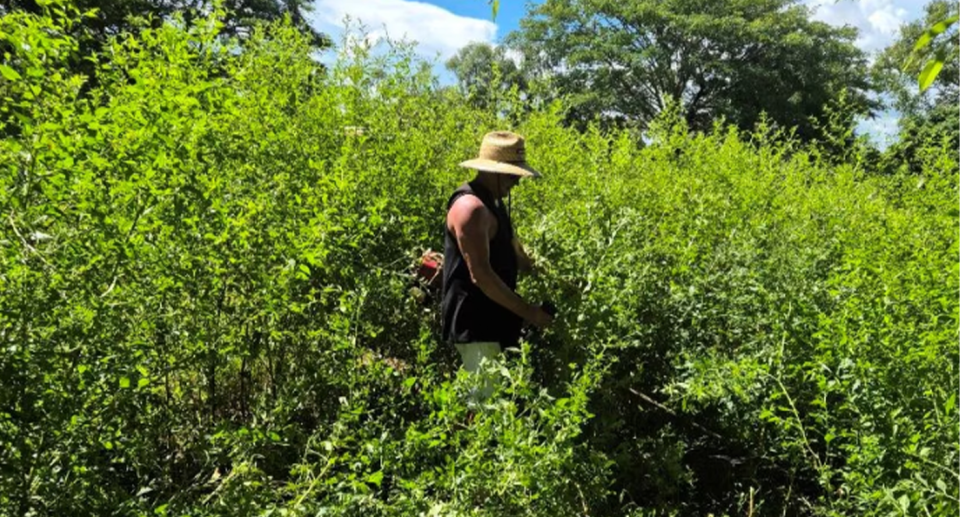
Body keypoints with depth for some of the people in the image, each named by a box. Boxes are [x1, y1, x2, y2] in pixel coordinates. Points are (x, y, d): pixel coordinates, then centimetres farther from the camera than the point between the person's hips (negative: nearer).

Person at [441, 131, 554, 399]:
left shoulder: (492, 202, 13)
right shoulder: (471, 206, -19)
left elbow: (513, 253, 20)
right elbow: (480, 275, -24)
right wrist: (527, 312, -19)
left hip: (490, 320, 10)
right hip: (476, 324, -10)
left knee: (494, 396, 16)